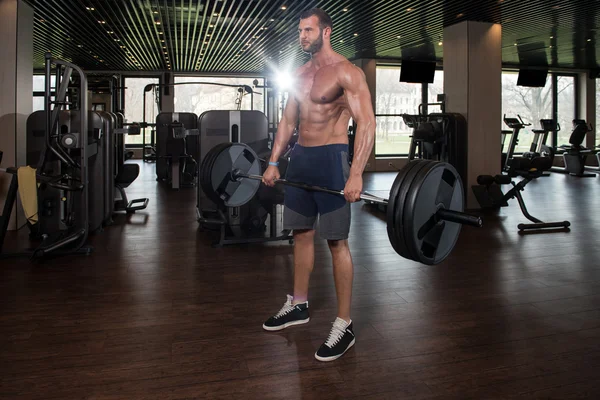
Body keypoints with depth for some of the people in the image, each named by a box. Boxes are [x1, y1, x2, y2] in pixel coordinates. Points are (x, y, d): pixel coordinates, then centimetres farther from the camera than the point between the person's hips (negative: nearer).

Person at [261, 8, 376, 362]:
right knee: (302, 233, 14)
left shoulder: (346, 72, -9)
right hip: (300, 157, 8)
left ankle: (345, 326, 4)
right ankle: (299, 306, 30)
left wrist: (356, 174, -28)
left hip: (330, 158, -8)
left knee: (336, 240, -5)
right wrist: (273, 162, 13)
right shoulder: (300, 75, 16)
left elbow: (366, 124, -18)